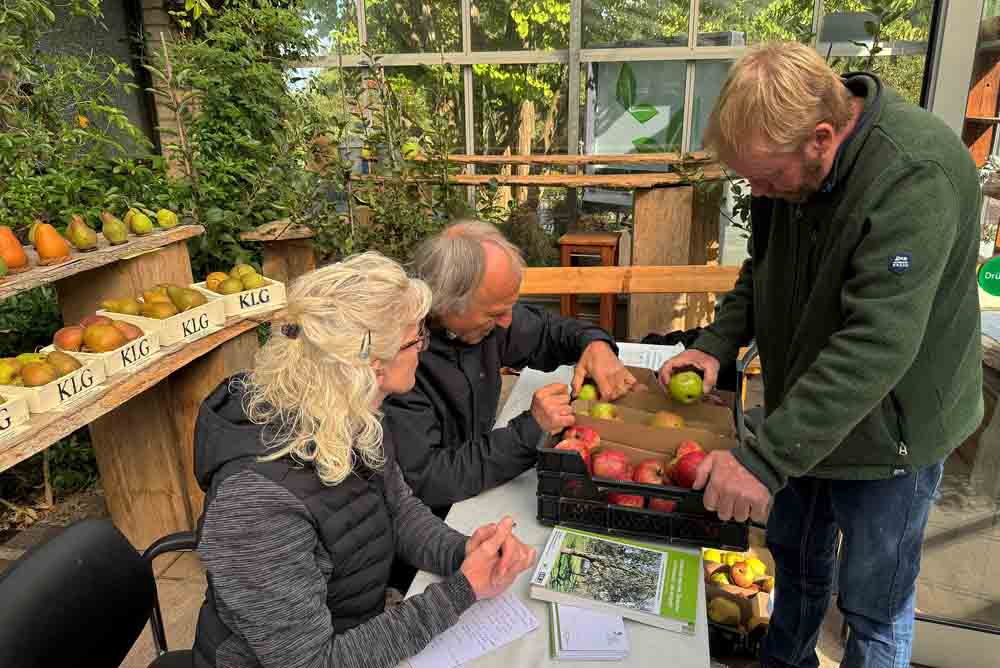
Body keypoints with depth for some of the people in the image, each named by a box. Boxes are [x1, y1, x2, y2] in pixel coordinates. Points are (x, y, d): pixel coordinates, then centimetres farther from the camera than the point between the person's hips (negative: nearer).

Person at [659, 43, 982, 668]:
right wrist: (717, 344, -7)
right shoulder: (788, 159, -6)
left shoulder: (916, 177, -30)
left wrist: (765, 458, -36)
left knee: (874, 606, 12)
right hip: (804, 416, 7)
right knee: (797, 558, 24)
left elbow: (876, 345, -35)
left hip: (888, 427, -6)